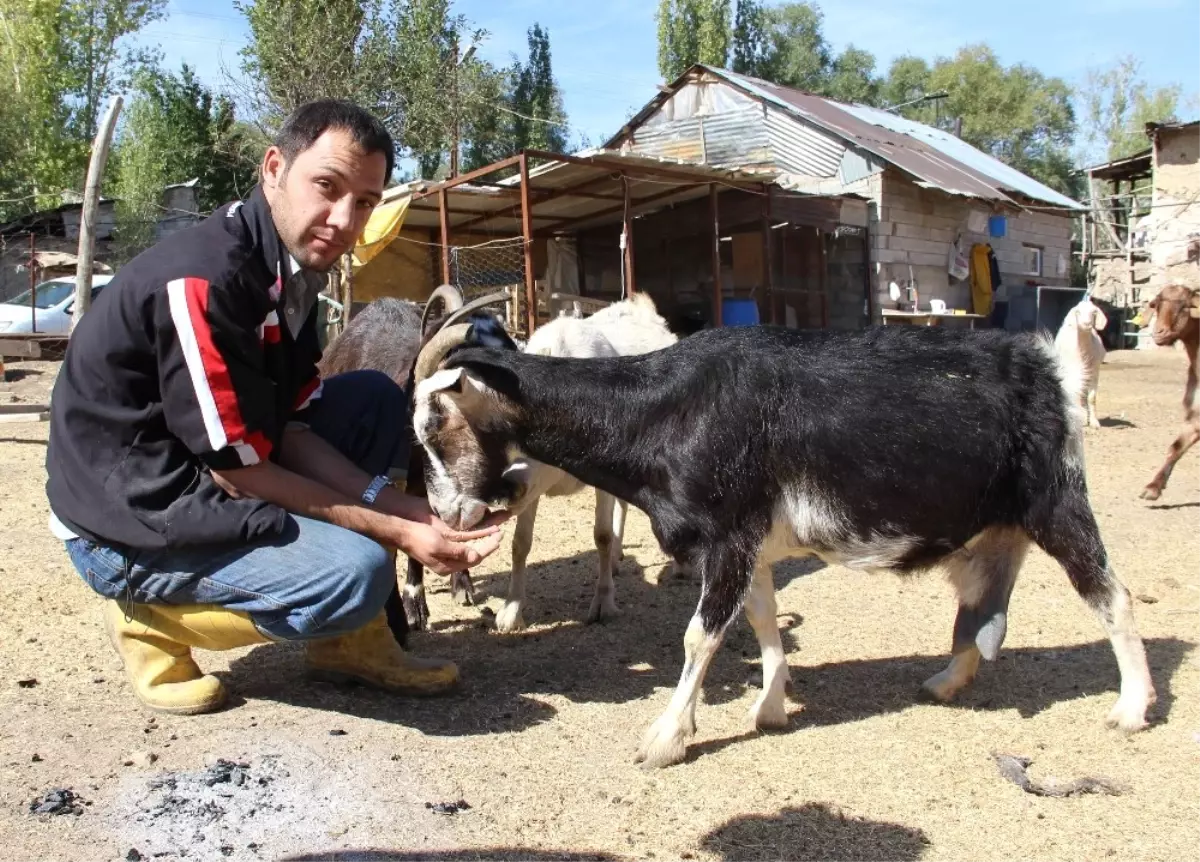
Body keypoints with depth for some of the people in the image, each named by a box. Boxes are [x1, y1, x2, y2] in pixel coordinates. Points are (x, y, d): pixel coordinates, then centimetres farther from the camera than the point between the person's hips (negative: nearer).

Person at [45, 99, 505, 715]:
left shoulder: (291, 264, 1)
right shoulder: (201, 281, -26)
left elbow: (291, 431, 0)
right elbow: (240, 472, -22)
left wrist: (418, 514, -9)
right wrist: (399, 532, -17)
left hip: (200, 482, 9)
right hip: (130, 522, -9)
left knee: (375, 400, 5)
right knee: (356, 570, -26)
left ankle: (352, 639, 5)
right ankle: (151, 620, 0)